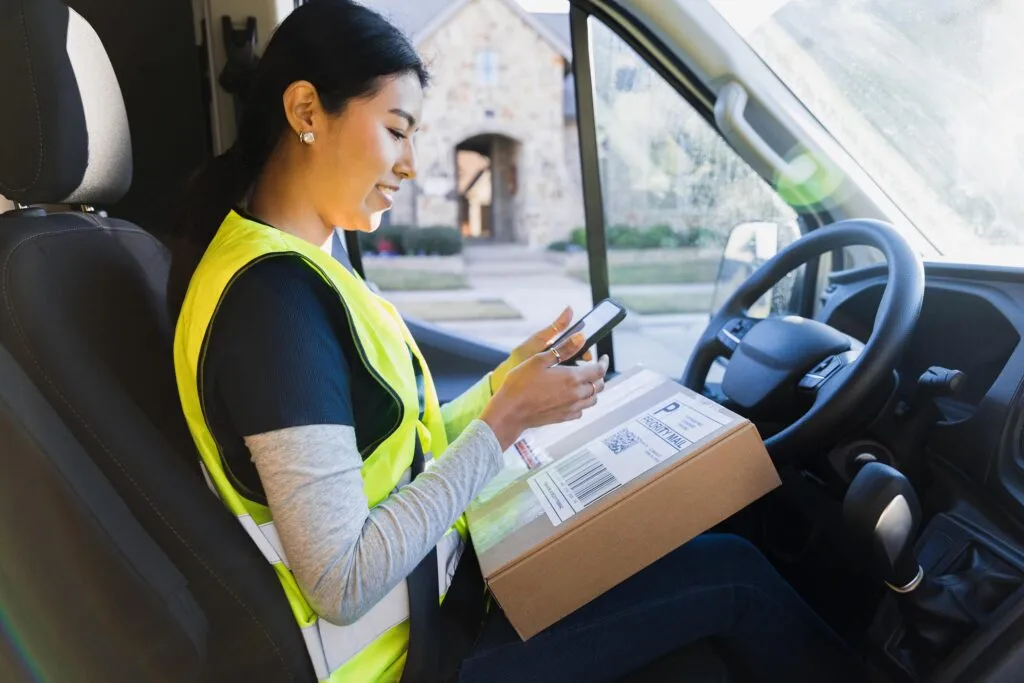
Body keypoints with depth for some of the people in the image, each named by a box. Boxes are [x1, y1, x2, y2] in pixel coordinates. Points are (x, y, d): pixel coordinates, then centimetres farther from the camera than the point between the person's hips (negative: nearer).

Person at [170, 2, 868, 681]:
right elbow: (342, 585, -26)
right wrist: (505, 420, -22)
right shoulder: (274, 293, -26)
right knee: (734, 575, -2)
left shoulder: (305, 257, 3)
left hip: (425, 572, 8)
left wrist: (507, 382, -5)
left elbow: (394, 449, 6)